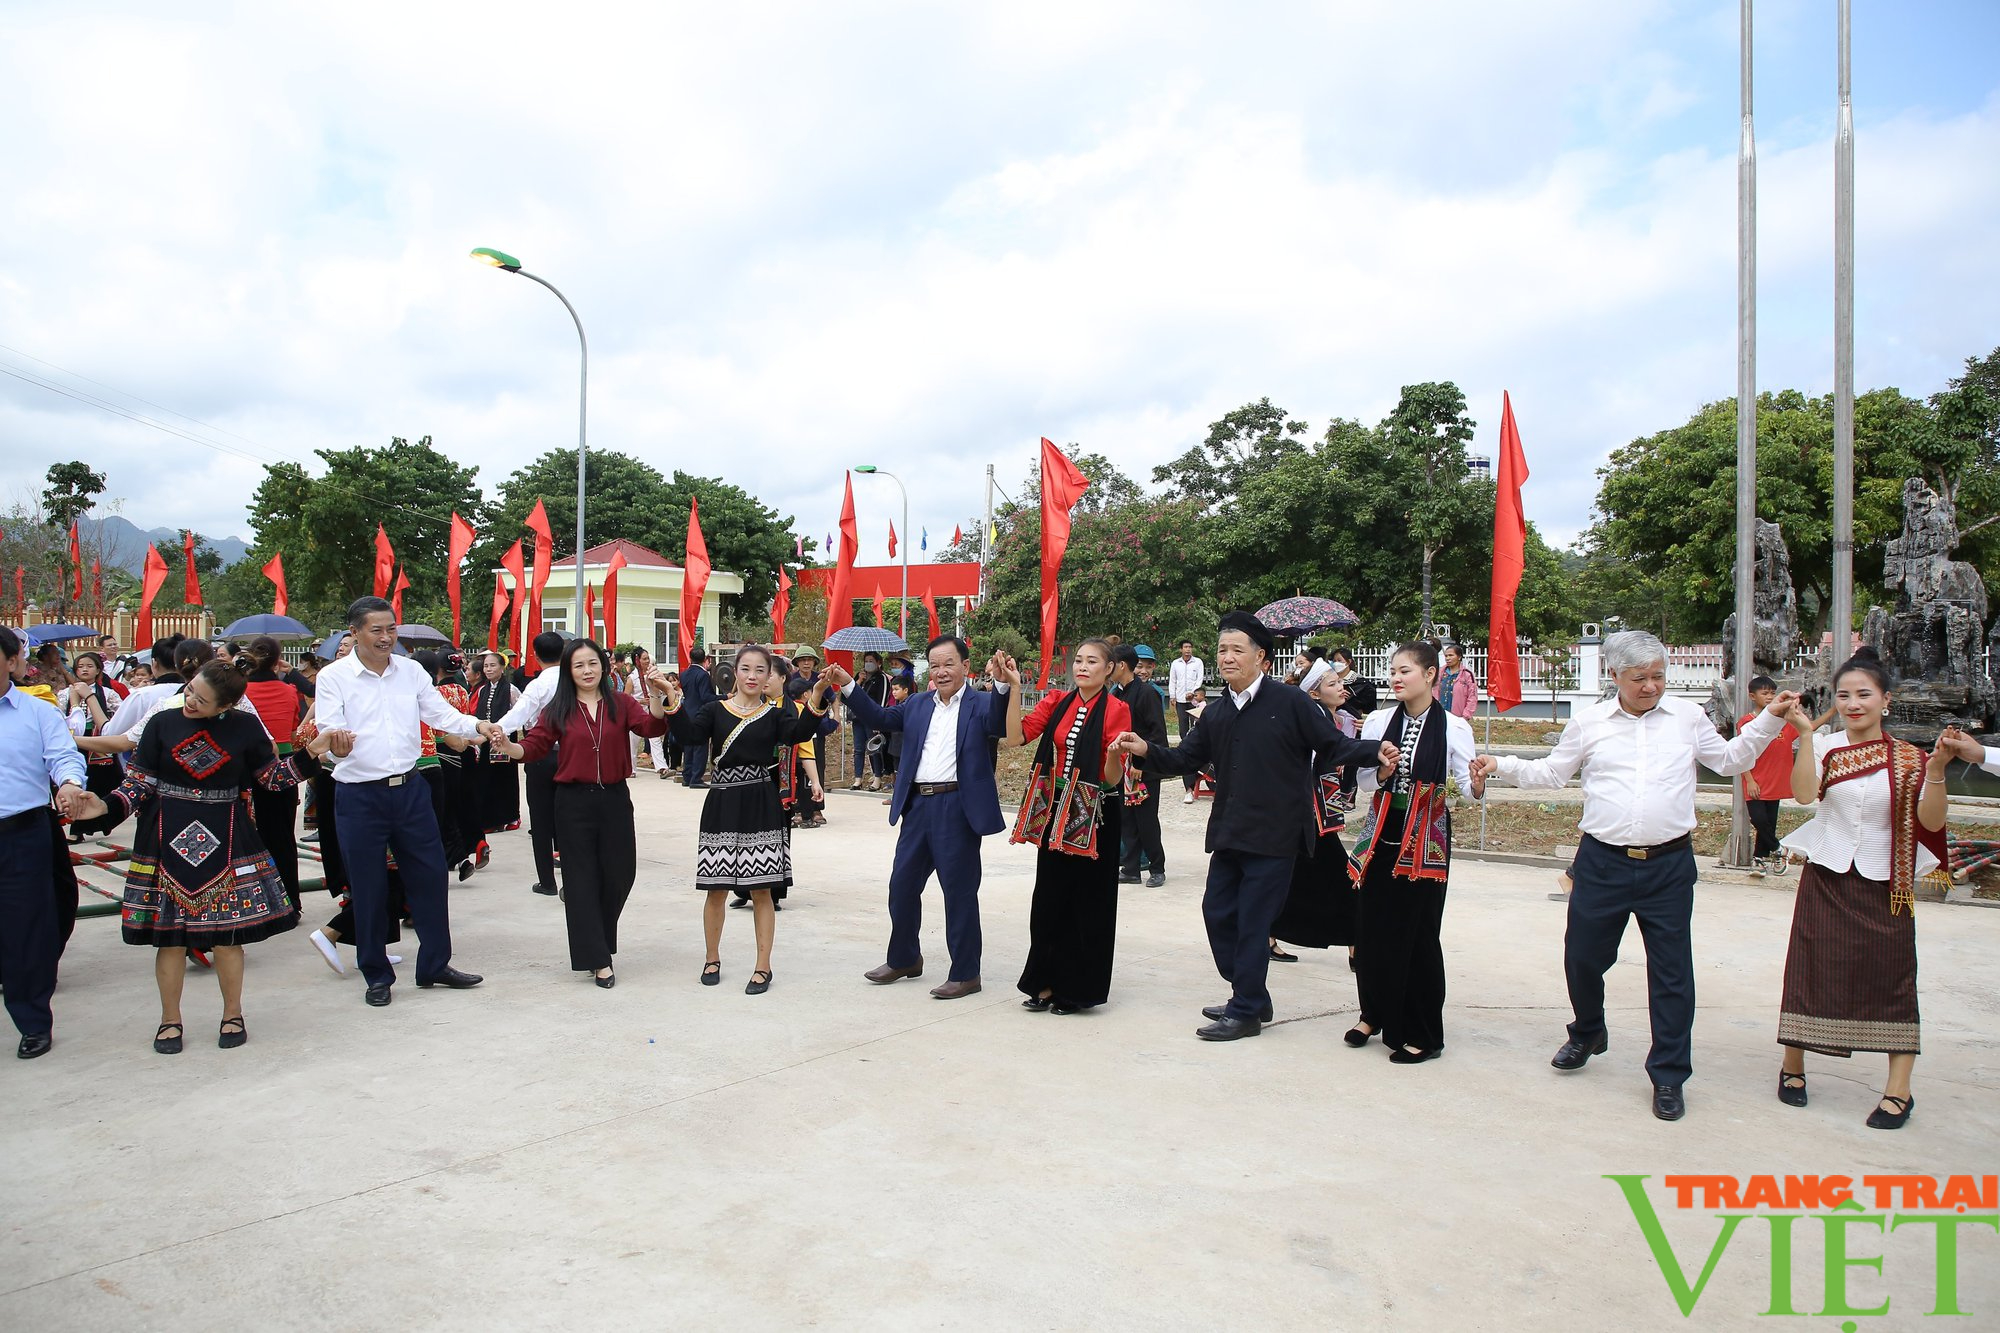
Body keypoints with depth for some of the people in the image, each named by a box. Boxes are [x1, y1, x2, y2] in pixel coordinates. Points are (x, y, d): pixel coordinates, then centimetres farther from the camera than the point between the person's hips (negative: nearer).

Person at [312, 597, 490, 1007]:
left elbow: (442, 715, 4)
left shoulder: (411, 671, 5)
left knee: (430, 876, 9)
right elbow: (328, 731, -15)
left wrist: (478, 726, -15)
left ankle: (435, 965, 24)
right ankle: (377, 976, 21)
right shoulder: (334, 677, -6)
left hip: (410, 789, 4)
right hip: (360, 795, -3)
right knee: (368, 888, 6)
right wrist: (337, 743, -38)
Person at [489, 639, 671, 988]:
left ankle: (599, 940, 32)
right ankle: (598, 959, 9)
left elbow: (652, 726, -12)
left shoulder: (621, 703, 2)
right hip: (574, 802, -1)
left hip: (614, 799, 1)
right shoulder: (558, 710, 1)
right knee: (582, 879, 2)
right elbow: (533, 747, -3)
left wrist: (655, 696, -30)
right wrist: (505, 744, -23)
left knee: (620, 873, 6)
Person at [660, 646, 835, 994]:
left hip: (762, 806, -1)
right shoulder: (715, 710, 6)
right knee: (717, 889, 8)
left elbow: (798, 733, -15)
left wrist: (816, 698, -30)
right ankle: (712, 959, 29)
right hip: (722, 805, 1)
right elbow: (689, 735, -10)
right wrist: (673, 698, -23)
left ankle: (763, 967, 14)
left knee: (761, 890, 3)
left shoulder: (775, 713, 5)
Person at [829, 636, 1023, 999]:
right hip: (918, 805, 6)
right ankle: (904, 959, 35)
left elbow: (1000, 726, -23)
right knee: (901, 885, 16)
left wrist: (1004, 686, -39)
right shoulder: (917, 704, 13)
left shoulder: (980, 704, -5)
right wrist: (847, 686, 5)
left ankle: (965, 974, 14)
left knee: (959, 891, 2)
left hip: (958, 808, -6)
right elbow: (879, 718, 13)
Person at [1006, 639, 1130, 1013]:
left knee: (1087, 901, 3)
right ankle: (1047, 983, 22)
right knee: (1049, 896, 9)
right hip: (1054, 811, 5)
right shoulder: (1056, 701, 7)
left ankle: (1077, 989, 15)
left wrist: (1115, 753, -31)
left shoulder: (1116, 709, -6)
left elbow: (1113, 779, -10)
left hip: (1094, 816, -5)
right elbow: (1017, 736, -6)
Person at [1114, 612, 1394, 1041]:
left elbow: (1336, 745, -7)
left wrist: (1375, 751, -24)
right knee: (1218, 913, 11)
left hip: (1273, 837, -7)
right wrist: (1146, 751, -9)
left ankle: (1246, 1012, 14)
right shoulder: (1215, 713, 10)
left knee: (1252, 923, -1)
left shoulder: (1290, 703, -8)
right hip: (1228, 834, 7)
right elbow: (1184, 759, 8)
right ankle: (1250, 997, 29)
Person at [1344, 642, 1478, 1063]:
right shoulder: (1378, 721, 4)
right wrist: (1380, 774, -13)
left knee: (1420, 934, 1)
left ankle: (1422, 1035, 14)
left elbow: (1468, 787, -7)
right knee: (1373, 928, 7)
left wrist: (1476, 786, -29)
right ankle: (1374, 1014, 29)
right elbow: (1363, 780, 7)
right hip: (1381, 835, 3)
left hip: (1425, 842, -3)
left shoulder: (1453, 727, -4)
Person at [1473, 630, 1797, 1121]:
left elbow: (1730, 759, 16)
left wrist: (1769, 719, 7)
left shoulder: (1688, 717, 6)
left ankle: (1669, 1075, 18)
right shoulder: (1589, 722, 5)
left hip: (1669, 865, 0)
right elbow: (1551, 772, 12)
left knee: (1671, 971, 4)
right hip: (1602, 863, 1)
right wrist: (1502, 766, 0)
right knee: (1582, 956, 10)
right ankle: (1587, 1034, 38)